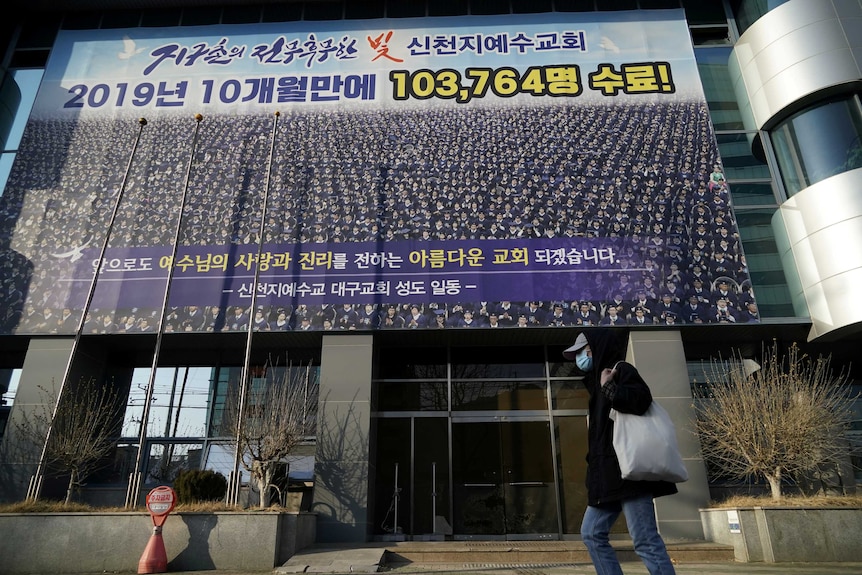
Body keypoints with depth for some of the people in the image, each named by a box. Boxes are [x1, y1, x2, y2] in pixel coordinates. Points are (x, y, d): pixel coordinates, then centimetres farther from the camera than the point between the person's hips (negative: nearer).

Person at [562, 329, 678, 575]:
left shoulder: (620, 370, -3)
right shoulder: (598, 378, 21)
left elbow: (640, 399, -24)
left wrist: (609, 387, -16)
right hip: (609, 473, 10)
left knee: (645, 540, -9)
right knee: (592, 532, 10)